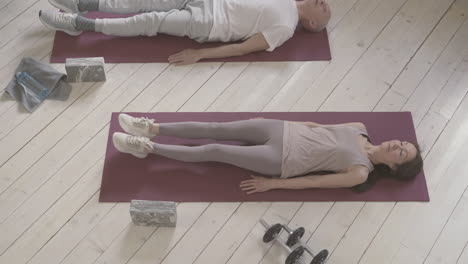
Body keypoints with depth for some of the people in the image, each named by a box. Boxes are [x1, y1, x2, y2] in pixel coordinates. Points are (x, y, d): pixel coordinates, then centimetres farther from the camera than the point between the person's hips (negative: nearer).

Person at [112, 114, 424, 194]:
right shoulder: (360, 129, 9)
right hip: (284, 131, 6)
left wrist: (272, 184, -10)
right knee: (217, 129, -3)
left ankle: (146, 147, 0)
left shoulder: (361, 172, -8)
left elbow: (313, 182, -10)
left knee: (213, 151, -11)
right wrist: (293, 124, 15)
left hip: (282, 160, -6)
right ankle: (152, 129, 6)